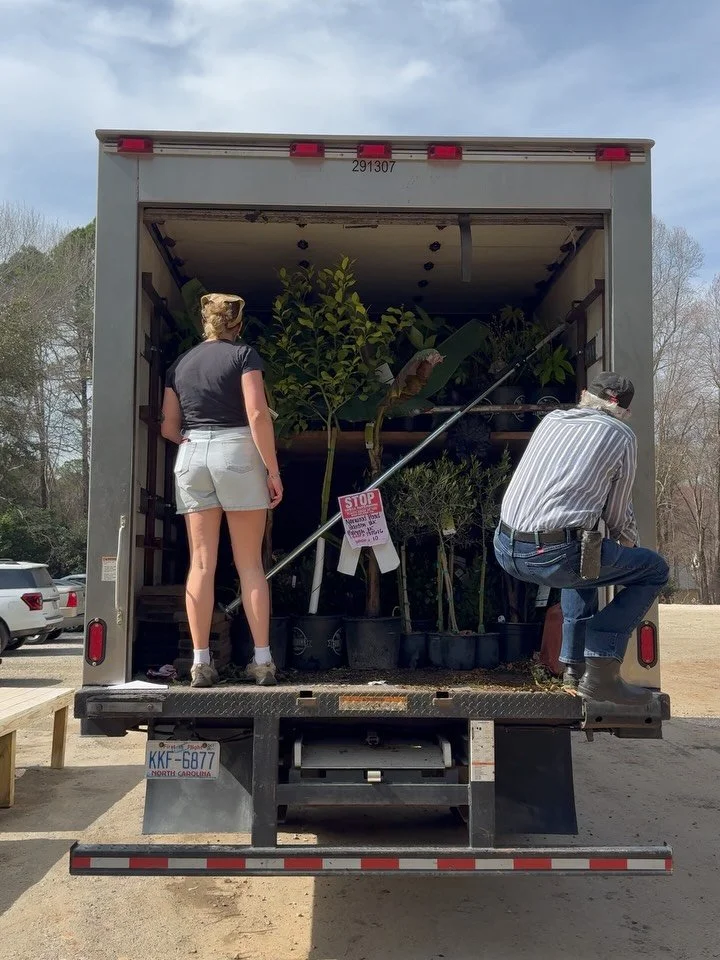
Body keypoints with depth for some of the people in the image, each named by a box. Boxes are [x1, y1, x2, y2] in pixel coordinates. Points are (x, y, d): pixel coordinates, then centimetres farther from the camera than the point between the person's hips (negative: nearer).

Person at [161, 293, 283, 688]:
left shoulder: (180, 364, 14)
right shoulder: (243, 354, 1)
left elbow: (168, 427, 14)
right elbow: (257, 414, -11)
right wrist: (273, 470, -9)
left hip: (191, 457, 3)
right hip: (237, 452, -3)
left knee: (201, 563, 2)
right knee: (250, 564, 1)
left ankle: (201, 662, 0)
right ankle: (262, 659, 1)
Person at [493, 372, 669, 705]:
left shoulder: (551, 419, 20)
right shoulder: (622, 437, 6)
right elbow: (616, 515, 11)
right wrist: (629, 544, 34)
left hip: (505, 549, 6)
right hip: (554, 556, -6)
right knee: (654, 570, 14)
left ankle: (575, 667, 30)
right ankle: (600, 671, 4)